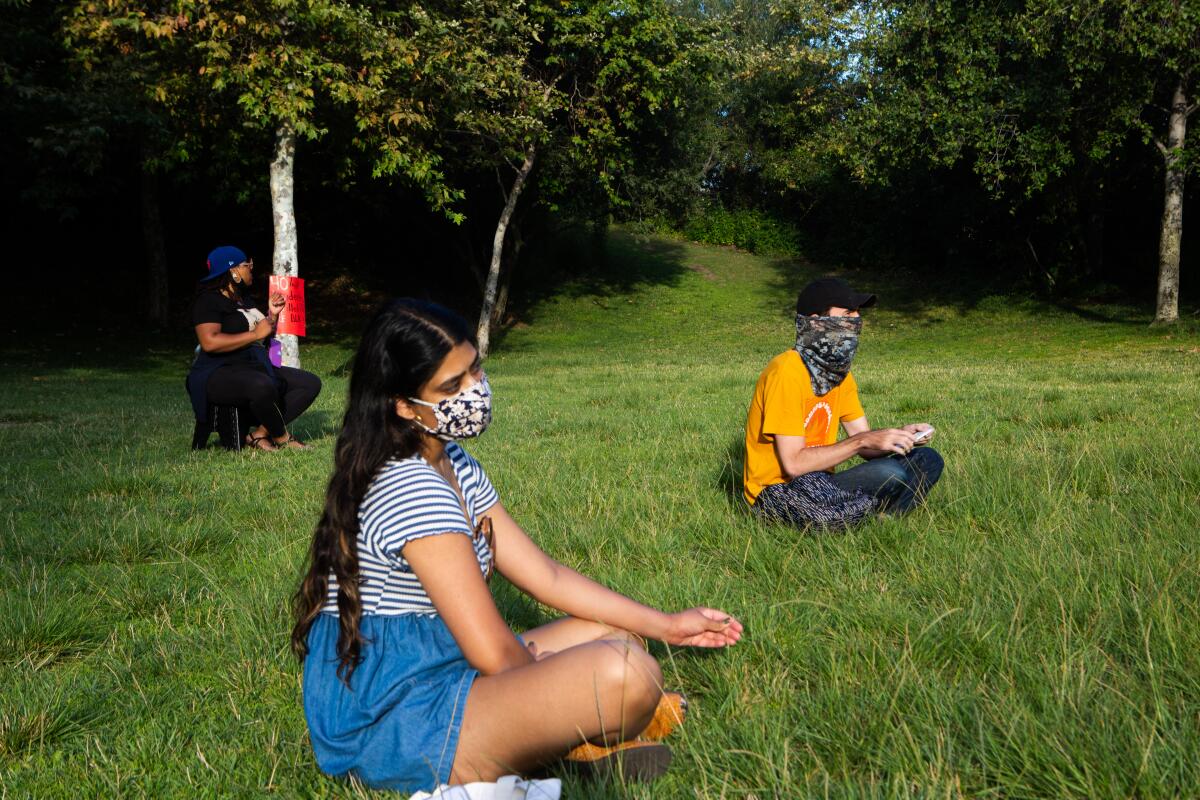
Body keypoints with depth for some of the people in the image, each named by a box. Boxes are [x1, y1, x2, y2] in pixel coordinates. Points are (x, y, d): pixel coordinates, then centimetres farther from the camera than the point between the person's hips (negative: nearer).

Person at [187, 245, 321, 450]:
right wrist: (255, 334, -18)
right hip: (219, 373, -10)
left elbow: (263, 338, 28)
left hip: (255, 367, 10)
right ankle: (282, 438, -16)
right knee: (262, 386, -41)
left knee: (311, 383, -5)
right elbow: (209, 342, -23)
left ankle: (260, 434, -14)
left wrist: (272, 315, 10)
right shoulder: (209, 301, -7)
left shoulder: (242, 299, 22)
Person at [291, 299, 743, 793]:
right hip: (391, 730, -10)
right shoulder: (413, 489, -22)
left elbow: (546, 576, 13)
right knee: (625, 673, -25)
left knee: (613, 631, 18)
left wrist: (667, 626, 11)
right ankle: (585, 744, 6)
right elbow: (494, 653, -22)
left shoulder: (453, 465, 10)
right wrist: (562, 692, -1)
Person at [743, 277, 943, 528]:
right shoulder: (786, 372, -19)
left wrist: (901, 436, -14)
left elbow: (866, 447, 6)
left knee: (926, 460, 0)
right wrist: (863, 441, -23)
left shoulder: (841, 373, 9)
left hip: (820, 481, 9)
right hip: (778, 490, -9)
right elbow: (793, 463, -23)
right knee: (889, 475, -29)